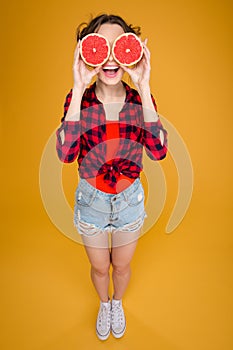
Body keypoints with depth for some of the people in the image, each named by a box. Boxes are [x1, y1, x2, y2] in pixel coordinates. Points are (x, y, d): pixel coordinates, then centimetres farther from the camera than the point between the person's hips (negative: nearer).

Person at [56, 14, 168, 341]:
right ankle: (104, 304, 58)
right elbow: (66, 153, -30)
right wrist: (78, 89, -32)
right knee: (99, 268, 23)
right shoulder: (79, 99, -13)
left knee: (121, 266, 24)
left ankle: (117, 304, 59)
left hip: (130, 200, 1)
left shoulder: (141, 98, -11)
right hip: (90, 201, 0)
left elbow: (158, 151, -27)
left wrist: (144, 88, -30)